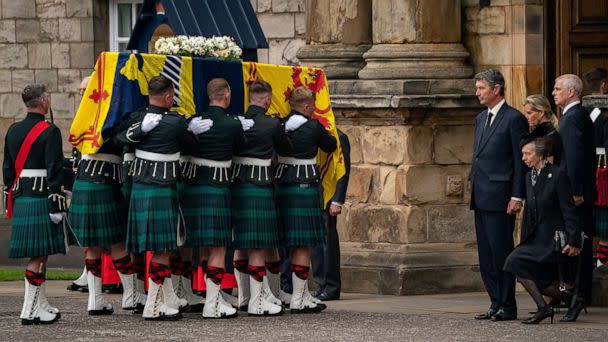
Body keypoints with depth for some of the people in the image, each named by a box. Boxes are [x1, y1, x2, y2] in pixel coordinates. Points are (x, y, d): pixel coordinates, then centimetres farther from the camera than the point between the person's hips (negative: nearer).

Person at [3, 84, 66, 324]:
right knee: (38, 255, -5)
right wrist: (56, 204, -13)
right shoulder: (49, 132, -11)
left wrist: (10, 201, 22)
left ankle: (41, 306, 21)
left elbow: (7, 169, 16)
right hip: (41, 199, -7)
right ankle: (29, 311, -6)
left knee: (37, 254, 15)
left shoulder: (13, 131, 12)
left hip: (20, 199, 8)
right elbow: (54, 171, -15)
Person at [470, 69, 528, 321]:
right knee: (486, 254, 8)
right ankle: (496, 304, 13)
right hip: (481, 197, 9)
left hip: (500, 196, -9)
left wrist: (517, 196, -15)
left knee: (501, 251, -7)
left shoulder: (514, 119, -7)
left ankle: (507, 307, -3)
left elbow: (520, 161, -10)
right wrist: (473, 186, 16)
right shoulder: (481, 119, 18)